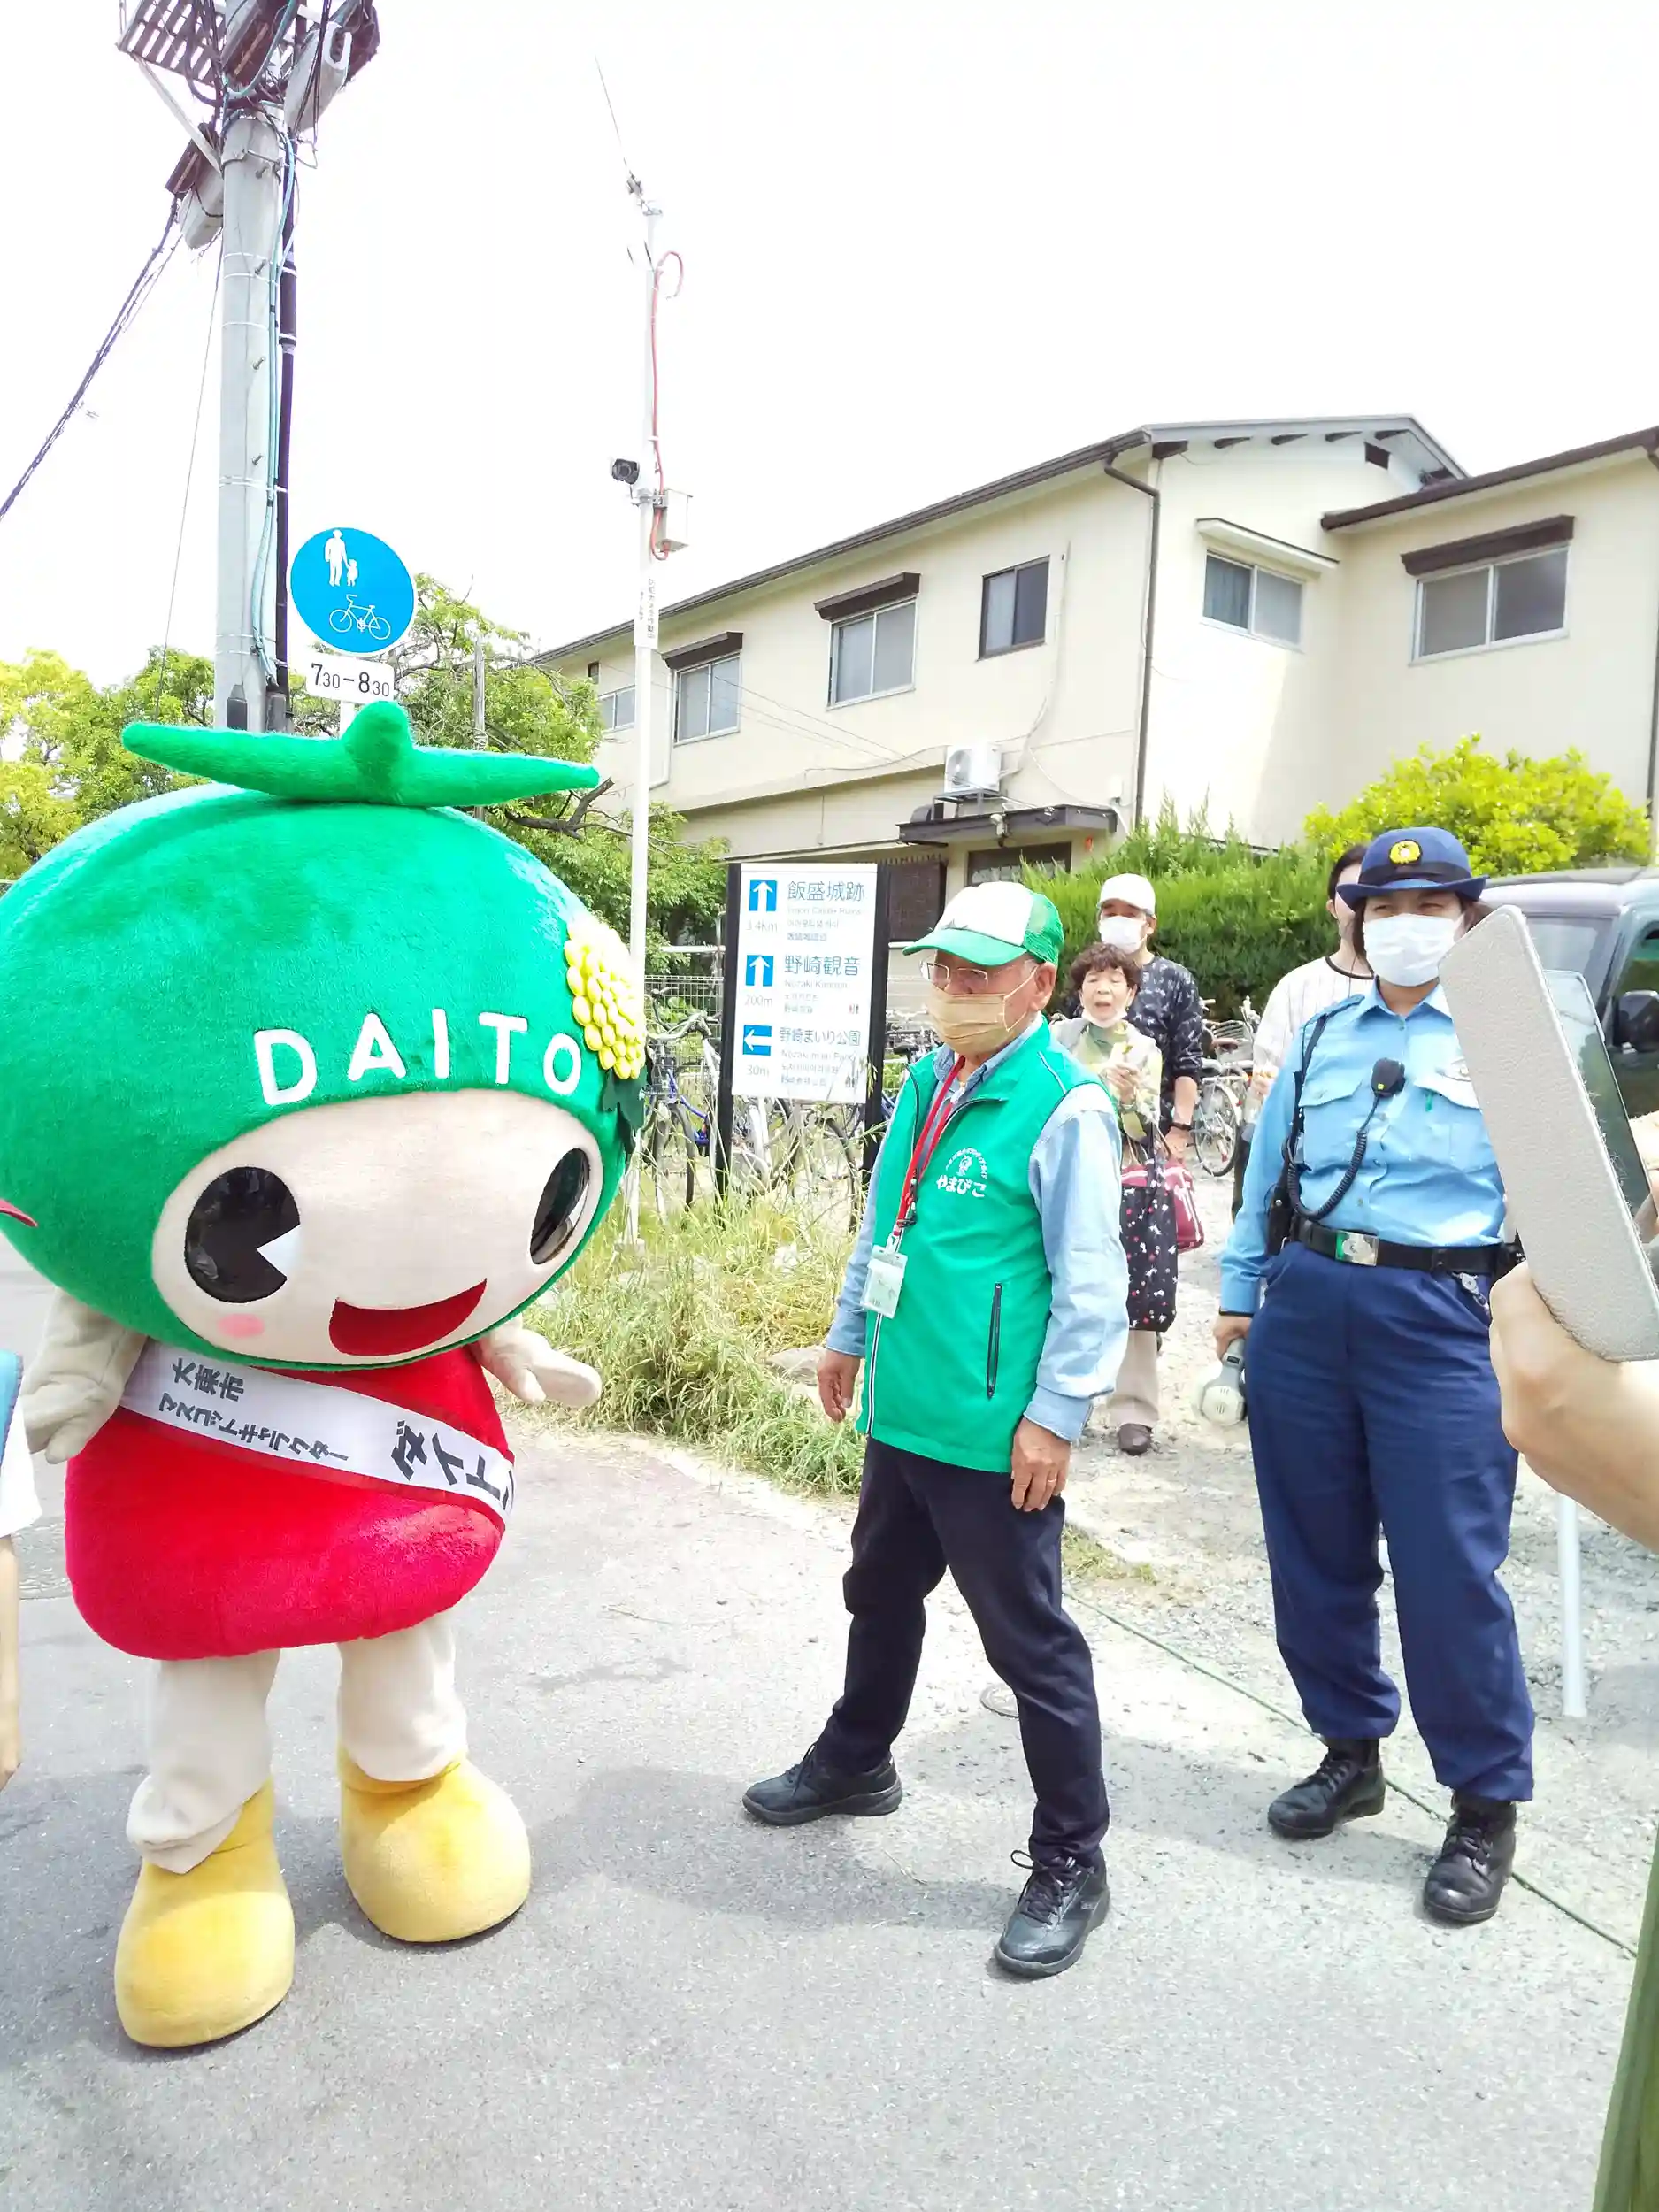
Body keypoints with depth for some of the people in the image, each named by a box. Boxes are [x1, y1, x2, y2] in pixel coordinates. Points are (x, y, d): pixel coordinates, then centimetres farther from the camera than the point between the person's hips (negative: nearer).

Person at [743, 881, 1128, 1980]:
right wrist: (850, 1336, 21)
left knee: (1031, 1641, 6)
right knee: (881, 1596, 26)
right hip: (901, 1411, 8)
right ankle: (856, 1761, 51)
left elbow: (1090, 1282, -17)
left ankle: (1071, 1862, 25)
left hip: (994, 1434, -8)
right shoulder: (926, 1083, 8)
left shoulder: (1064, 1107, -17)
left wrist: (1056, 1416, -17)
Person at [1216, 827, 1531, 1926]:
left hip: (1441, 1316, -4)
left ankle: (1486, 1803, 22)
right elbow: (1266, 1169, 17)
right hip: (1305, 1307, 5)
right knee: (1314, 1553, 14)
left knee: (1450, 1569, 0)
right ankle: (1351, 1751, 35)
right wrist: (1240, 1292, 16)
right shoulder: (1318, 1037, 12)